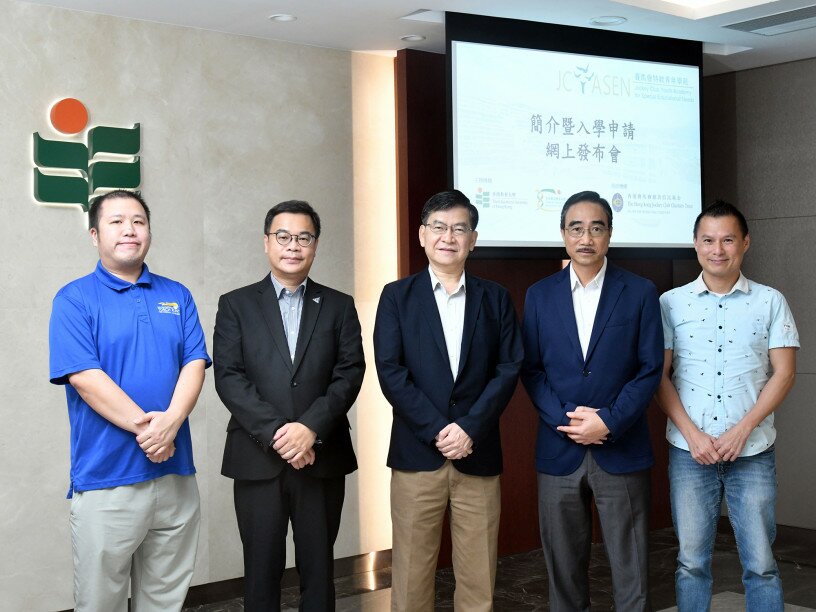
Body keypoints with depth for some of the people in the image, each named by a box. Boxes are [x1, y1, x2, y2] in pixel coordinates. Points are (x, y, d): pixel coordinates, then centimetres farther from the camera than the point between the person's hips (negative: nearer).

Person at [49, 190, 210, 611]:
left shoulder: (176, 296, 11)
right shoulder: (74, 299, -1)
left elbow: (195, 364, 2)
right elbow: (84, 377, -12)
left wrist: (170, 421, -16)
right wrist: (145, 427, -17)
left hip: (175, 472, 4)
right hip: (106, 477, -4)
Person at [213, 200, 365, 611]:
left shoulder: (339, 306, 9)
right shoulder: (236, 305, 6)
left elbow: (350, 373, -1)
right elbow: (228, 377, -5)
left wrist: (311, 427, -15)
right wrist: (275, 432, -15)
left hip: (323, 458, 1)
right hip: (257, 459, -1)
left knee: (319, 569, 8)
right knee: (262, 570, 6)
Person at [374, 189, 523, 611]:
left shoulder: (495, 298, 9)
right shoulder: (397, 296, 5)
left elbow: (509, 368, 1)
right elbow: (390, 371, -4)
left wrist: (469, 428, -12)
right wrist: (437, 430, -12)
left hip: (478, 454, 1)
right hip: (416, 451, -1)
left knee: (478, 576, 6)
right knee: (411, 571, 4)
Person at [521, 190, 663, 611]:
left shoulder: (640, 292, 2)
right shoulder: (540, 295, 7)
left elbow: (650, 368, -2)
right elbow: (531, 369, 4)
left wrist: (608, 422, -13)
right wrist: (565, 420, -10)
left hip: (620, 448, -1)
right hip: (559, 449, 2)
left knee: (631, 568, 2)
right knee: (563, 565, 9)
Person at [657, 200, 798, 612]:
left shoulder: (770, 302, 4)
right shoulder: (671, 303, 3)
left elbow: (784, 372, 0)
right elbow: (659, 375, 1)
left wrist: (743, 429, -10)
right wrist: (692, 434, -9)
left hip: (753, 451, 0)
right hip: (688, 451, 0)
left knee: (760, 564, 4)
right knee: (691, 561, 7)